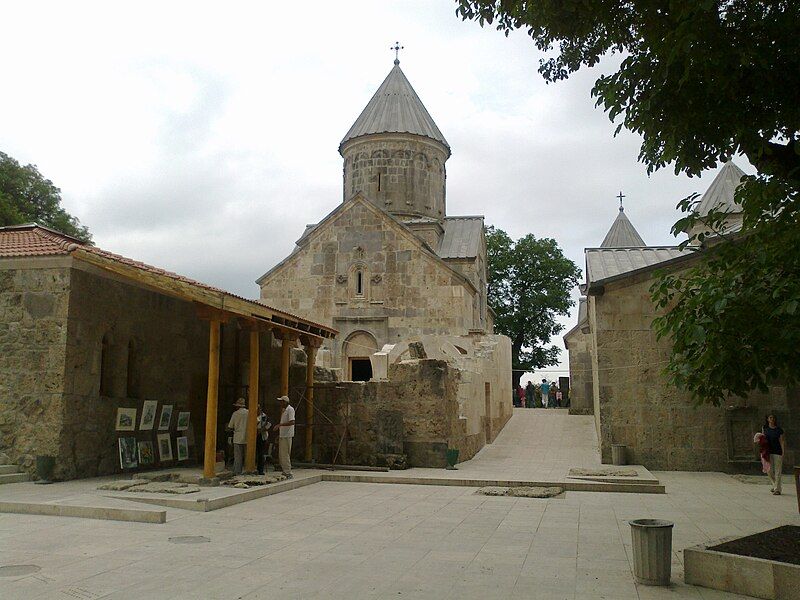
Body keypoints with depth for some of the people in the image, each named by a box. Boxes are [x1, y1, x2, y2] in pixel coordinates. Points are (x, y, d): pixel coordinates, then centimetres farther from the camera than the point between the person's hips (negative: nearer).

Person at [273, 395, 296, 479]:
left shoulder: (290, 409, -12)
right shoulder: (283, 410, 18)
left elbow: (292, 422, -24)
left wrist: (280, 424, -28)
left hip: (287, 435, -10)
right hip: (282, 435, 10)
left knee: (285, 455, -9)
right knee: (281, 455, 13)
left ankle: (288, 473, -6)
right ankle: (284, 472, 20)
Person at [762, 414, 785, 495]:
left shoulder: (779, 430, 3)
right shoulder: (765, 429, 8)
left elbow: (781, 441, 1)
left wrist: (783, 453, -6)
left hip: (777, 452, -2)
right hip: (768, 452, 2)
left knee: (777, 471, -3)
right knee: (769, 470, -1)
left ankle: (777, 489, 0)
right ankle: (775, 485, 24)